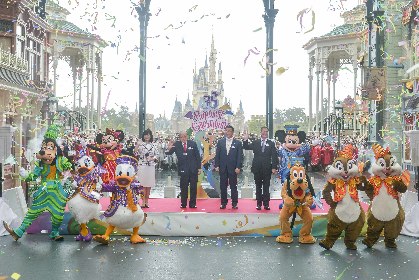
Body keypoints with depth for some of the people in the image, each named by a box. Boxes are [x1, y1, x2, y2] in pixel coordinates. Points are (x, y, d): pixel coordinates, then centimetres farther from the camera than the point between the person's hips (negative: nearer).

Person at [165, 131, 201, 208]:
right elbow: (169, 153, -4)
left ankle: (192, 204, 16)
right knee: (184, 187, 5)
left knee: (193, 187, 7)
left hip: (193, 169, 1)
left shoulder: (193, 144, 0)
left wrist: (199, 167, 0)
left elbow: (198, 156, 3)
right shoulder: (176, 144, -2)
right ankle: (183, 204, 15)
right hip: (183, 169, -1)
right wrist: (169, 148, -28)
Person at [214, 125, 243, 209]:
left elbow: (240, 156, -2)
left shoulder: (238, 143, 2)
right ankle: (223, 203, 14)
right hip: (222, 168, 2)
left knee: (233, 186, 3)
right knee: (223, 186, 6)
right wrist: (217, 166, -1)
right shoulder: (220, 142, 8)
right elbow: (217, 155, 7)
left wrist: (238, 167, -10)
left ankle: (234, 203, 10)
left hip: (233, 168, -2)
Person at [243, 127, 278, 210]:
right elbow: (246, 147, 4)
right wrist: (245, 140, -13)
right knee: (258, 186, 8)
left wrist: (274, 167, -7)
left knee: (266, 186, 4)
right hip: (257, 168, 1)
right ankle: (259, 203, 14)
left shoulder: (271, 143, 4)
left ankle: (266, 203, 11)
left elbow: (274, 156, 0)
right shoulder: (255, 142, 7)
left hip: (267, 168, -1)